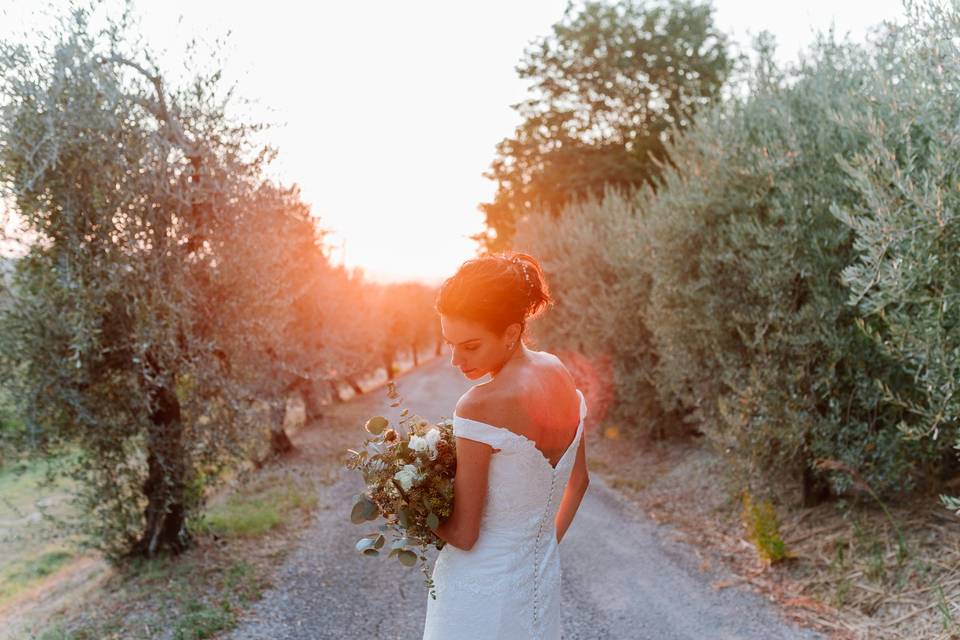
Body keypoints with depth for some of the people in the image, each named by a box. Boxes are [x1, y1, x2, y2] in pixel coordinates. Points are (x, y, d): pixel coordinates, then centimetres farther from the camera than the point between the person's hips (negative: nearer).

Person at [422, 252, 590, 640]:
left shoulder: (481, 407, -26)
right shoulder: (561, 377, -3)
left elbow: (463, 535, -19)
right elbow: (578, 480, 11)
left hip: (480, 594, -7)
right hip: (542, 580, 7)